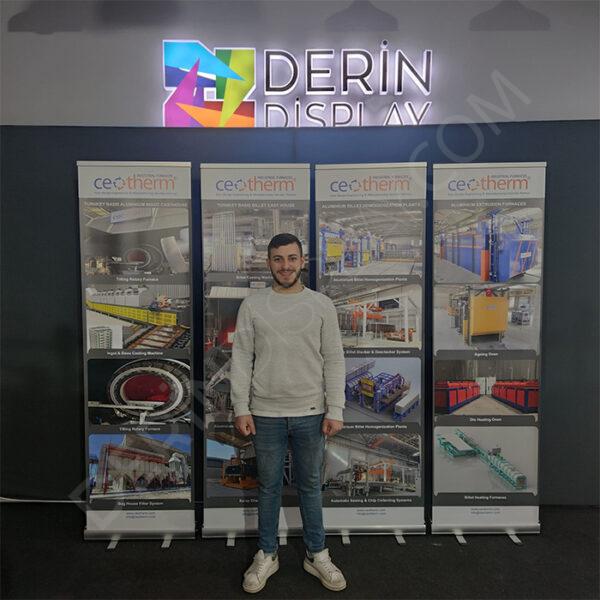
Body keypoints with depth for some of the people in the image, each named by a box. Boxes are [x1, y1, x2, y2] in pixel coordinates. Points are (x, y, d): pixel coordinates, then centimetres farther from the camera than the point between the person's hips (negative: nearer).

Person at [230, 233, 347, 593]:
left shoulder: (322, 305, -2)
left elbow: (334, 361, -2)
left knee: (311, 486, 16)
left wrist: (335, 410, -7)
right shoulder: (252, 305, -1)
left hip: (310, 414, 0)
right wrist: (241, 408, -6)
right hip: (266, 414, 0)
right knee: (269, 487, 16)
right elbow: (242, 360, -1)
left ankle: (317, 555, 34)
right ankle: (267, 556, 35)